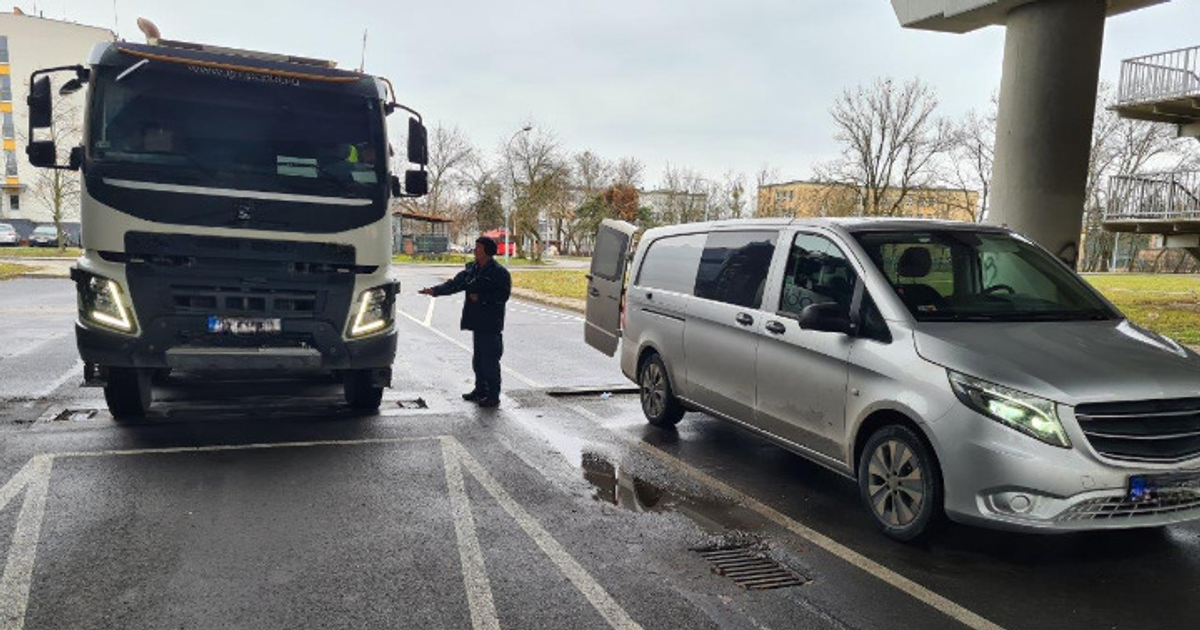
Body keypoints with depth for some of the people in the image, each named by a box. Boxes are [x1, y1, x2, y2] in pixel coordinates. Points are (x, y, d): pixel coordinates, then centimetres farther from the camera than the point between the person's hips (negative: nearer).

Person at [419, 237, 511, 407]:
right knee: (479, 358, 16)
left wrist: (480, 297, -17)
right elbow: (455, 284, 11)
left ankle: (493, 396, 2)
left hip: (491, 324, -8)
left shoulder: (499, 272, -10)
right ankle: (481, 390, 29)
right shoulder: (472, 269, 13)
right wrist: (435, 290, -1)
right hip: (477, 322, 8)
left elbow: (503, 295, -16)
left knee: (490, 361, -6)